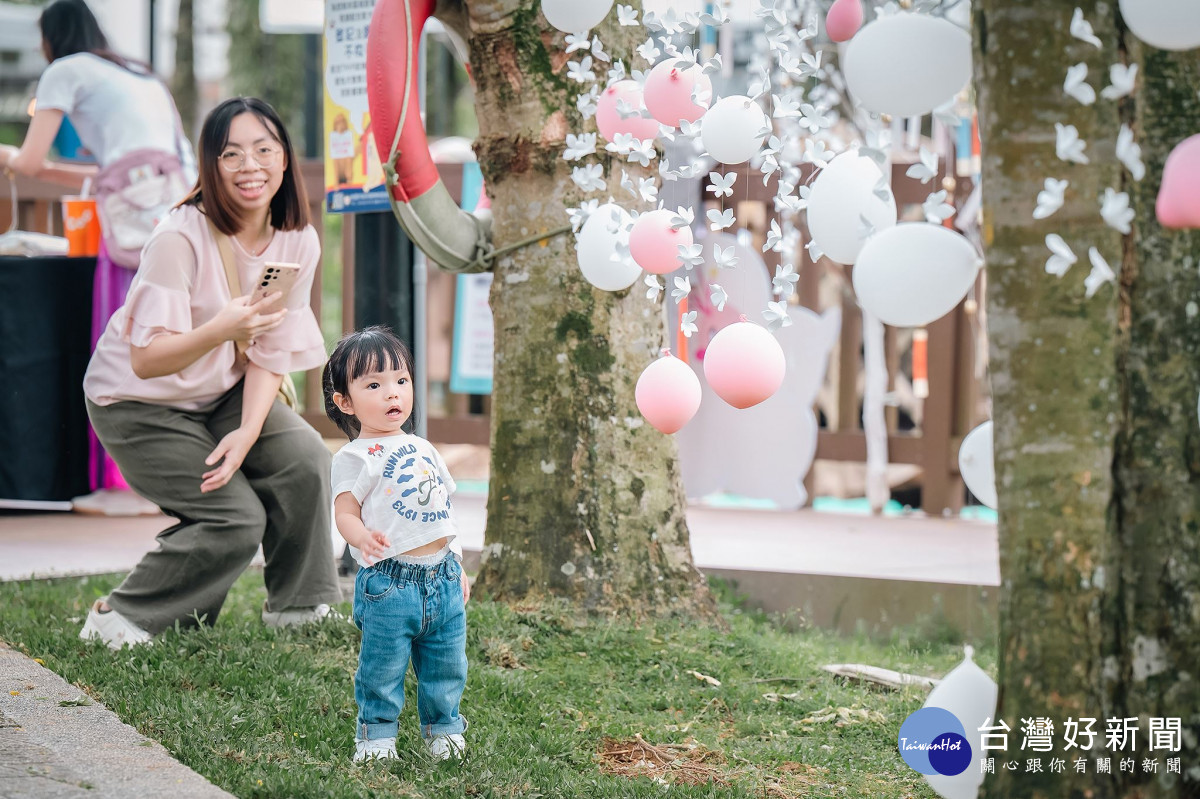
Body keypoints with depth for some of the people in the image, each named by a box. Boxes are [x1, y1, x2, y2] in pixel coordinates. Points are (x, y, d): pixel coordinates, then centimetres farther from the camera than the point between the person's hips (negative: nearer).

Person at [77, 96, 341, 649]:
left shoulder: (298, 241, -9)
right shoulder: (181, 239, -28)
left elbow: (272, 352, -4)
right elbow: (145, 360, -31)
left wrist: (247, 431, -19)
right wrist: (221, 329, -48)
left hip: (222, 394, 6)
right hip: (138, 402, -6)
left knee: (303, 458, -19)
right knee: (236, 519, -18)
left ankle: (299, 609, 1)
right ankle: (119, 620, 0)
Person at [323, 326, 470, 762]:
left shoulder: (423, 449, 15)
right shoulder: (355, 457, -6)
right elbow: (345, 512, -14)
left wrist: (457, 567, 23)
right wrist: (363, 537, -36)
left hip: (442, 577, 6)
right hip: (390, 582, -6)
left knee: (447, 664, 13)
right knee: (383, 667, 0)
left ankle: (443, 726, 30)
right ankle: (376, 734, 15)